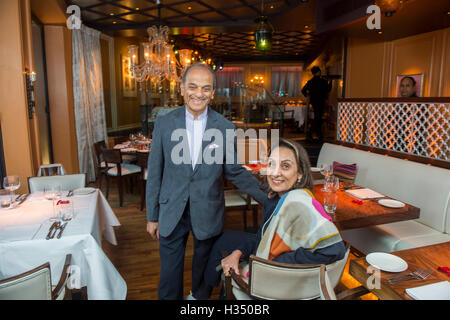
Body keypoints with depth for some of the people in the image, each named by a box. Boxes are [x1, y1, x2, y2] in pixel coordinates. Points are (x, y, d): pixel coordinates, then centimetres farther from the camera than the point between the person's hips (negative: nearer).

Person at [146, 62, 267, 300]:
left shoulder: (225, 128, -6)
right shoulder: (164, 123, -4)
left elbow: (234, 171, 1)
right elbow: (154, 173, 0)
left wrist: (268, 196, -8)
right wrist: (152, 216, 3)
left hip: (208, 215, 0)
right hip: (171, 213, 0)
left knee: (203, 273, 18)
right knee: (170, 274, 13)